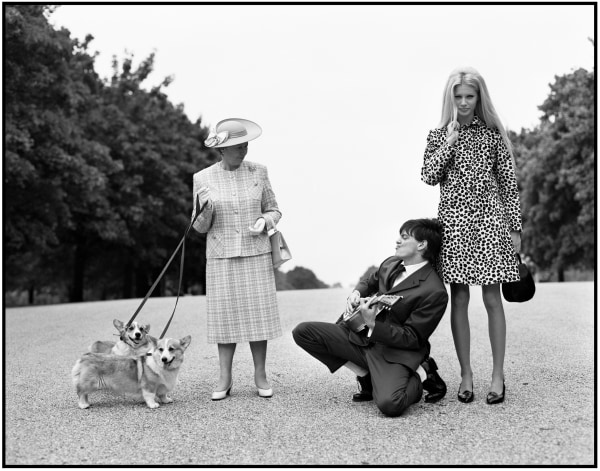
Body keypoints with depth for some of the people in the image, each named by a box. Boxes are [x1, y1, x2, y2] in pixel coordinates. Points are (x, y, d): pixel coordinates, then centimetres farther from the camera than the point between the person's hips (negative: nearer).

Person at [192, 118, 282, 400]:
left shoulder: (258, 172, 3)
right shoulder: (202, 179, 1)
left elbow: (274, 209, 13)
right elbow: (200, 227, 5)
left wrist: (266, 221, -9)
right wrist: (205, 210, -17)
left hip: (256, 254, 1)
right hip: (221, 257, -1)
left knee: (258, 312, 0)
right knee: (225, 313, 0)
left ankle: (260, 375, 12)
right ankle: (225, 378, 9)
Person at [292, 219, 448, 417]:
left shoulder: (434, 292, -18)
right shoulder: (391, 264, 5)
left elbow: (411, 339, -16)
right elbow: (370, 280, 27)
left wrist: (373, 325, -27)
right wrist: (356, 293, 4)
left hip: (394, 352, -7)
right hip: (361, 337, 8)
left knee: (389, 403, -35)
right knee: (302, 332, -6)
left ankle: (421, 375, 1)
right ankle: (365, 375, 2)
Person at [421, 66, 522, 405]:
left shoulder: (493, 134, 5)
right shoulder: (439, 136, 8)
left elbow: (509, 183, 5)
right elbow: (429, 176, -5)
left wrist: (515, 227, 2)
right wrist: (450, 141, -9)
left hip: (489, 220, -1)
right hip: (454, 222, 1)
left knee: (492, 298, -1)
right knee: (459, 299, 2)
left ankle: (498, 375, 7)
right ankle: (466, 375, 11)